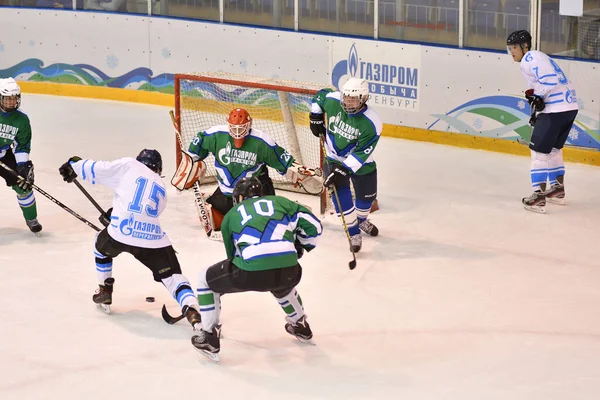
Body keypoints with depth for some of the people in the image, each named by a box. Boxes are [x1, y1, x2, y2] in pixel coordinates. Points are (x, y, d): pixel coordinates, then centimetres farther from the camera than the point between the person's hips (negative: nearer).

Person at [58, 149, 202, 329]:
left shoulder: (129, 166, 15)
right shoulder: (161, 188, 28)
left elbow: (96, 170, 9)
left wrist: (74, 165, 27)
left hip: (121, 234, -1)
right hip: (153, 239, 2)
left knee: (102, 243, 33)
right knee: (172, 276, 6)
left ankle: (104, 294, 38)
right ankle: (192, 312, -22)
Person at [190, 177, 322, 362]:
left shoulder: (231, 215, 24)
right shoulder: (280, 202, 25)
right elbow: (313, 225, 19)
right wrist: (300, 246, 38)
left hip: (251, 273, -3)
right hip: (288, 271, 3)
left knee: (206, 280, 23)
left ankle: (209, 339, 19)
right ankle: (300, 326, 54)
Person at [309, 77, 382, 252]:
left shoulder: (371, 124, -31)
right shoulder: (332, 100, -21)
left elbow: (360, 154, -29)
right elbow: (320, 95, 4)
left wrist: (342, 171, -32)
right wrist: (316, 117, -2)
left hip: (361, 164, -1)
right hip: (334, 159, 1)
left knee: (366, 196, 16)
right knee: (342, 197, -10)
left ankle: (362, 220, 50)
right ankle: (354, 233, 8)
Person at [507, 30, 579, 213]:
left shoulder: (530, 58, -7)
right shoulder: (538, 58, 26)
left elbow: (549, 77, -22)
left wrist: (537, 96, -17)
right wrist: (537, 112, 21)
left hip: (556, 110, -10)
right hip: (570, 107, 10)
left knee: (539, 149, -6)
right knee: (554, 147, 25)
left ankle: (539, 197, -9)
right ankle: (558, 190, 35)